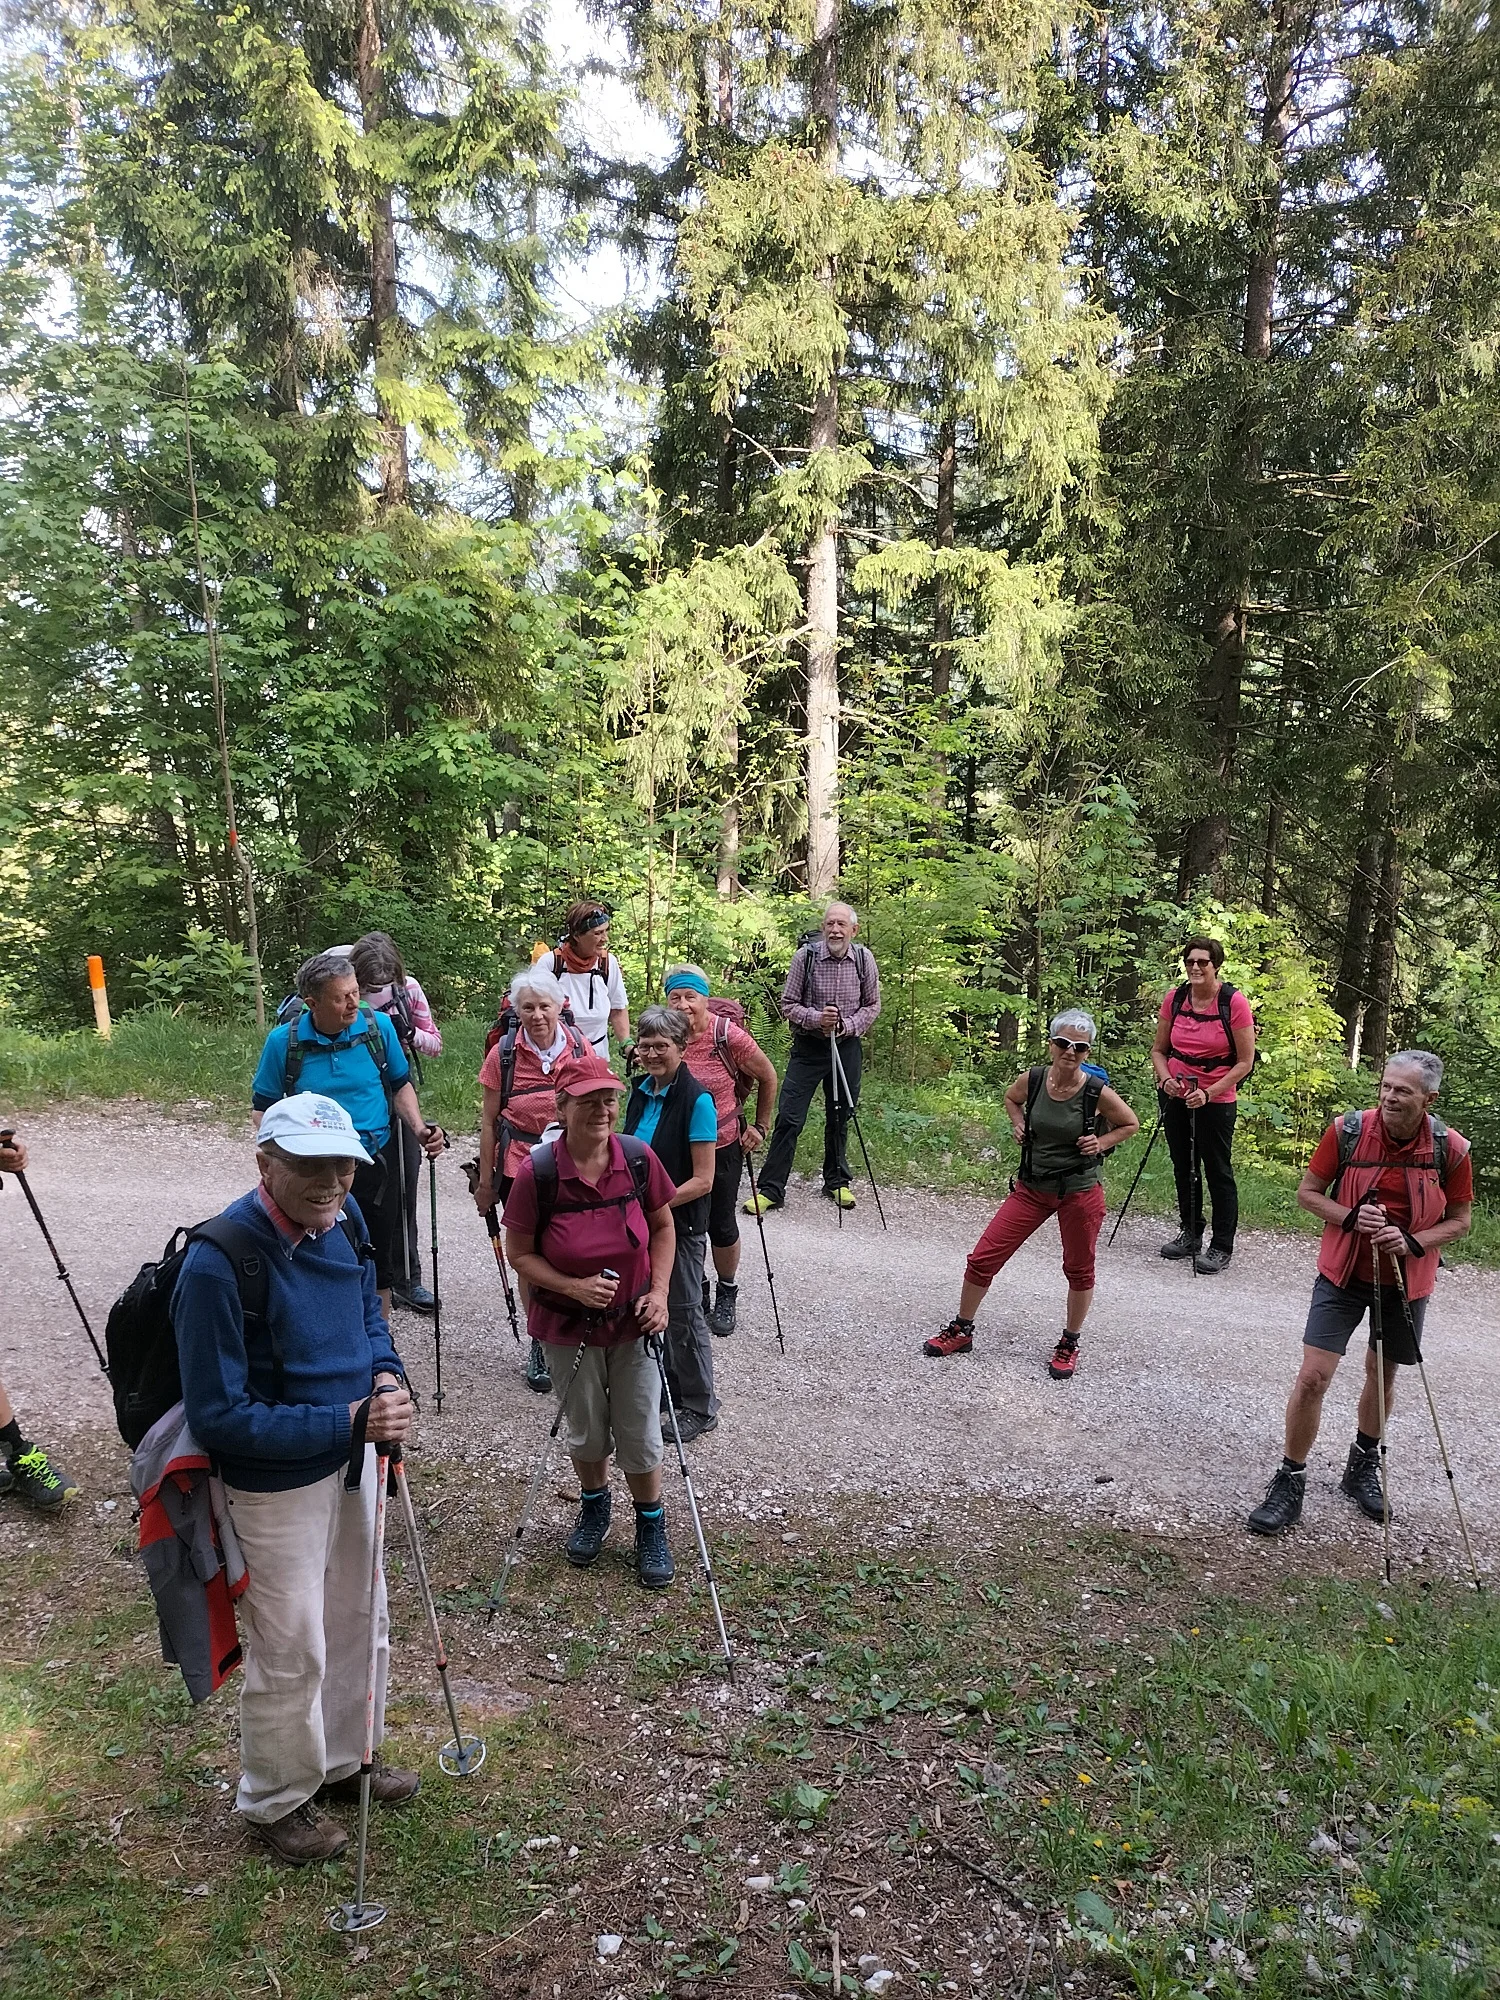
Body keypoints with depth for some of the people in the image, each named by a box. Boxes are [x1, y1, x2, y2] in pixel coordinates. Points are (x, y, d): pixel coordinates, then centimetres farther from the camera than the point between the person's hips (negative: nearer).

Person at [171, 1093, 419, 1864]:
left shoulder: (341, 1219, -9)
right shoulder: (218, 1265, -31)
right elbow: (218, 1417, -26)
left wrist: (387, 1375, -10)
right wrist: (348, 1423, -28)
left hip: (351, 1457, 7)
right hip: (275, 1486, -7)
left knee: (359, 1623, 24)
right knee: (290, 1655, 12)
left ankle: (342, 1762, 49)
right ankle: (277, 1800, 40)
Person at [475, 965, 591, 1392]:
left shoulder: (580, 1049, -3)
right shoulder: (503, 1055, -7)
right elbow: (489, 1121, 0)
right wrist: (485, 1181, 2)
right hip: (520, 1168, -1)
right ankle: (541, 1344, 24)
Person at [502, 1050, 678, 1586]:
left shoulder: (639, 1160, -14)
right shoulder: (537, 1171, -20)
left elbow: (662, 1226, 2)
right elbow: (518, 1252, -10)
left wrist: (659, 1291, -9)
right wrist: (573, 1287, -23)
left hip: (633, 1321, 1)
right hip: (568, 1326, -1)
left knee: (640, 1433, 10)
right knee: (584, 1431, 18)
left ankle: (651, 1528, 34)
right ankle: (594, 1508, 47)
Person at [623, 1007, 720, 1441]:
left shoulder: (697, 1100, -18)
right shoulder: (641, 1092, 4)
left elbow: (702, 1179, -19)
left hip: (680, 1223, -7)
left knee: (683, 1313, 3)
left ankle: (701, 1407, 19)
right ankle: (669, 1386, 37)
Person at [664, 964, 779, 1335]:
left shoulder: (728, 1035, -21)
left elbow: (768, 1077, -3)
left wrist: (761, 1126, 0)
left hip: (722, 1147, -2)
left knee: (721, 1226, 9)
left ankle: (727, 1294, 34)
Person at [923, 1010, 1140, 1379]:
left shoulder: (1098, 1093, -16)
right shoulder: (1031, 1080, -8)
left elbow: (1131, 1125, 2)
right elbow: (1011, 1098, 16)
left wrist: (1101, 1143, -13)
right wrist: (1018, 1125, 0)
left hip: (1080, 1191, -3)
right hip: (1032, 1187, 3)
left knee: (1079, 1271, 12)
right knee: (983, 1258, 2)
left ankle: (1069, 1345, 33)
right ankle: (961, 1331, 21)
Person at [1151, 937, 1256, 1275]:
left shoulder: (1234, 1002, -14)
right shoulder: (1174, 998, -2)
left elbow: (1245, 1062, -11)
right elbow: (1159, 1049, 9)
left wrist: (1208, 1093, -20)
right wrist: (1165, 1078, -11)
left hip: (1216, 1101, -5)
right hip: (1175, 1096, 5)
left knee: (1218, 1171, 1)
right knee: (1183, 1168, 17)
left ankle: (1221, 1247, 13)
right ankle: (1190, 1234, 33)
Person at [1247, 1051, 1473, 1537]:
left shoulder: (1450, 1148, -13)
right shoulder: (1348, 1130, -15)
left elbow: (1459, 1221, -1)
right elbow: (1308, 1193, -4)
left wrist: (1413, 1241, -19)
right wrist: (1350, 1217, -23)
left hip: (1407, 1281, 1)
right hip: (1343, 1274, -1)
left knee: (1382, 1374, 18)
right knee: (1313, 1376, -7)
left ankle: (1363, 1467, 41)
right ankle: (1290, 1482, 7)